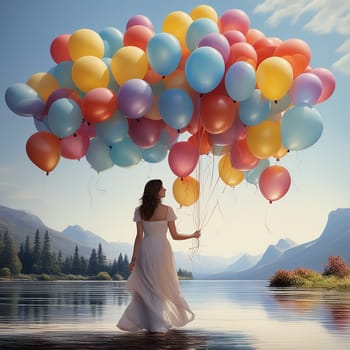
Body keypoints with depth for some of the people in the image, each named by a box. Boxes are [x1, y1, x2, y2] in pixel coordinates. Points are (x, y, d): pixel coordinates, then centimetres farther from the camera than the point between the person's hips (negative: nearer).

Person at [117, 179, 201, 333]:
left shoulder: (140, 210, -1)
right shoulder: (167, 210, -8)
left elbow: (139, 236, -3)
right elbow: (175, 235, -5)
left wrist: (134, 258, 0)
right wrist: (193, 235, 10)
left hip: (145, 250, 2)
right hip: (162, 250, -2)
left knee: (146, 287, 15)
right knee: (163, 287, 12)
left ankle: (148, 322, 16)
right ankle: (160, 324, 13)